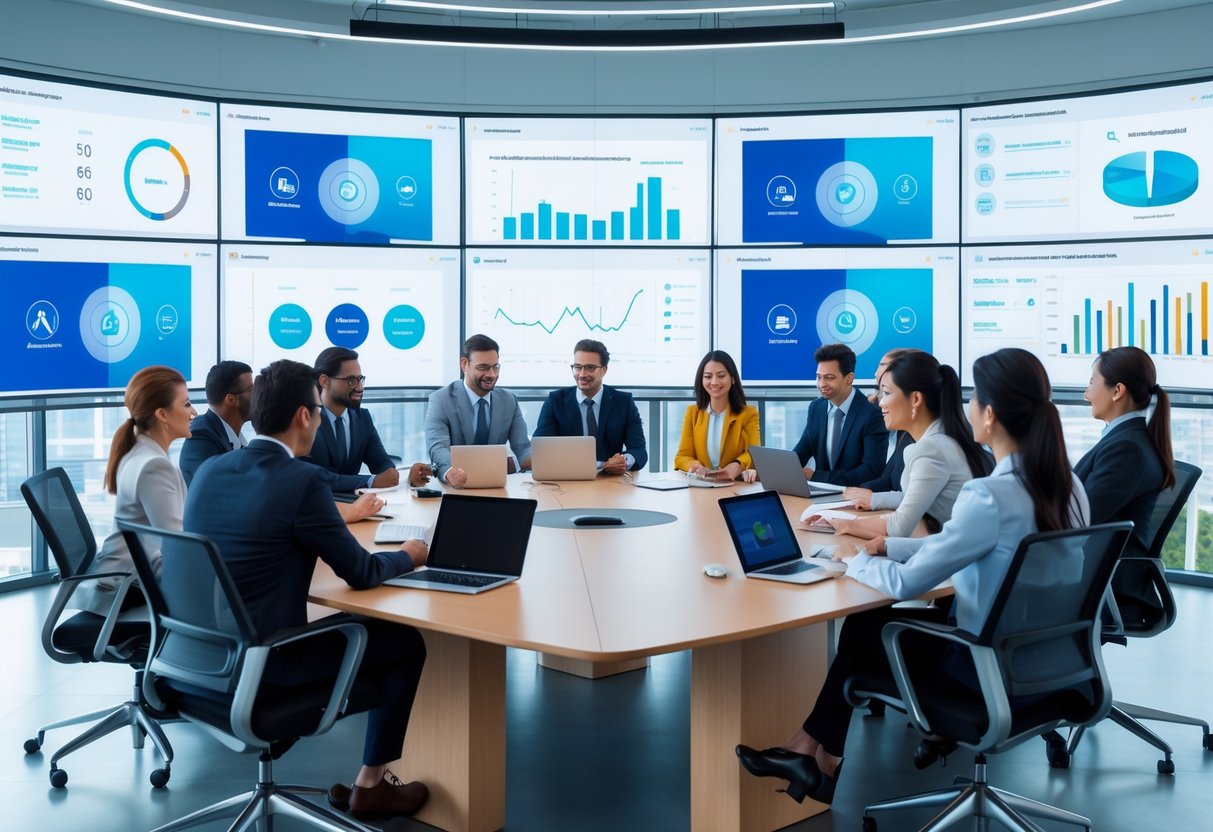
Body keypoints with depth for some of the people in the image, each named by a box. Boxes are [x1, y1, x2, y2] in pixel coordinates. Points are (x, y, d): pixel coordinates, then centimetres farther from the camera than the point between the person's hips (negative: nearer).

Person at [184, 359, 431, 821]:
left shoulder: (209, 470, 4)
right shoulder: (303, 480, -18)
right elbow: (361, 573, -11)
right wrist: (408, 555, 8)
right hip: (262, 661, -8)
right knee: (405, 641, 10)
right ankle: (370, 785, 18)